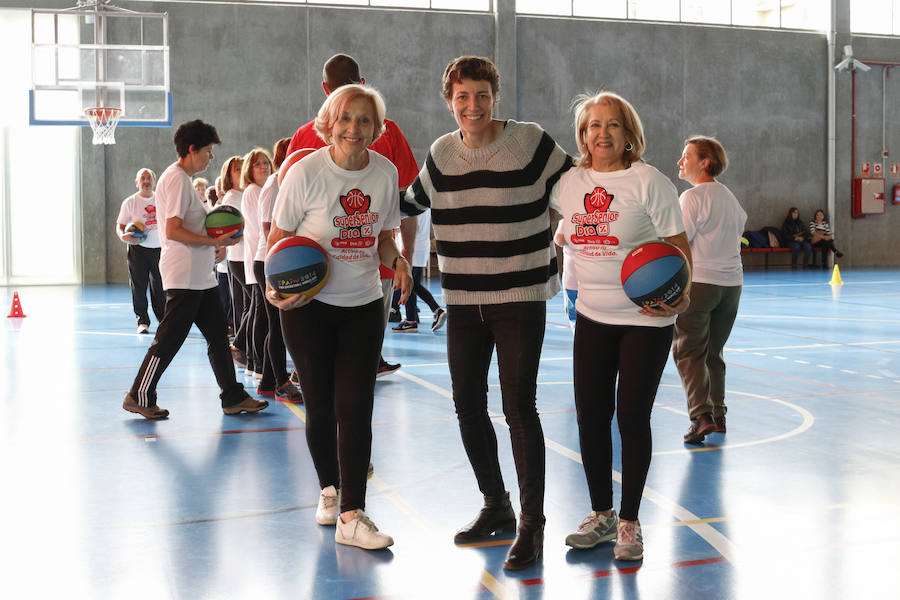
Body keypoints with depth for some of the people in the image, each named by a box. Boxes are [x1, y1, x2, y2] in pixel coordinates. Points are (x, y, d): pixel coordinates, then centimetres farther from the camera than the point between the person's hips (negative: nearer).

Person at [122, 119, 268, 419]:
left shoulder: (182, 178, 18)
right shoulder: (176, 178, -14)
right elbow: (173, 231, -21)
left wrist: (214, 235, 12)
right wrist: (214, 241, -19)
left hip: (200, 276, 10)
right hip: (184, 278, -10)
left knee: (218, 335, 11)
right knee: (168, 340, -3)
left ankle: (233, 397, 15)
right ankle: (139, 397, 9)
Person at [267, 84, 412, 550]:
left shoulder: (386, 173, 0)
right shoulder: (306, 172, -11)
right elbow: (278, 238, -4)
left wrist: (396, 260, -10)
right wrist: (276, 286, -21)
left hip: (363, 306, 2)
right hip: (309, 306, -2)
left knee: (355, 408, -6)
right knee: (320, 407, 6)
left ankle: (351, 516, -4)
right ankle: (329, 490, 31)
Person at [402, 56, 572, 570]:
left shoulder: (531, 142, -6)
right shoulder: (442, 154, 7)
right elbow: (411, 202, 24)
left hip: (521, 298, -5)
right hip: (463, 301, 5)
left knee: (520, 408, -8)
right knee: (468, 406, 9)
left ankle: (532, 526, 3)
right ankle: (496, 507, 29)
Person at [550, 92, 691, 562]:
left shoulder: (648, 182, -9)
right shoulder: (570, 182, 4)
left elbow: (679, 248, -9)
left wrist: (679, 295, -23)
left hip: (647, 319, -4)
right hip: (592, 317, 4)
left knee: (632, 417, 0)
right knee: (590, 416, 6)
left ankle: (629, 523, 15)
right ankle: (600, 513, 25)